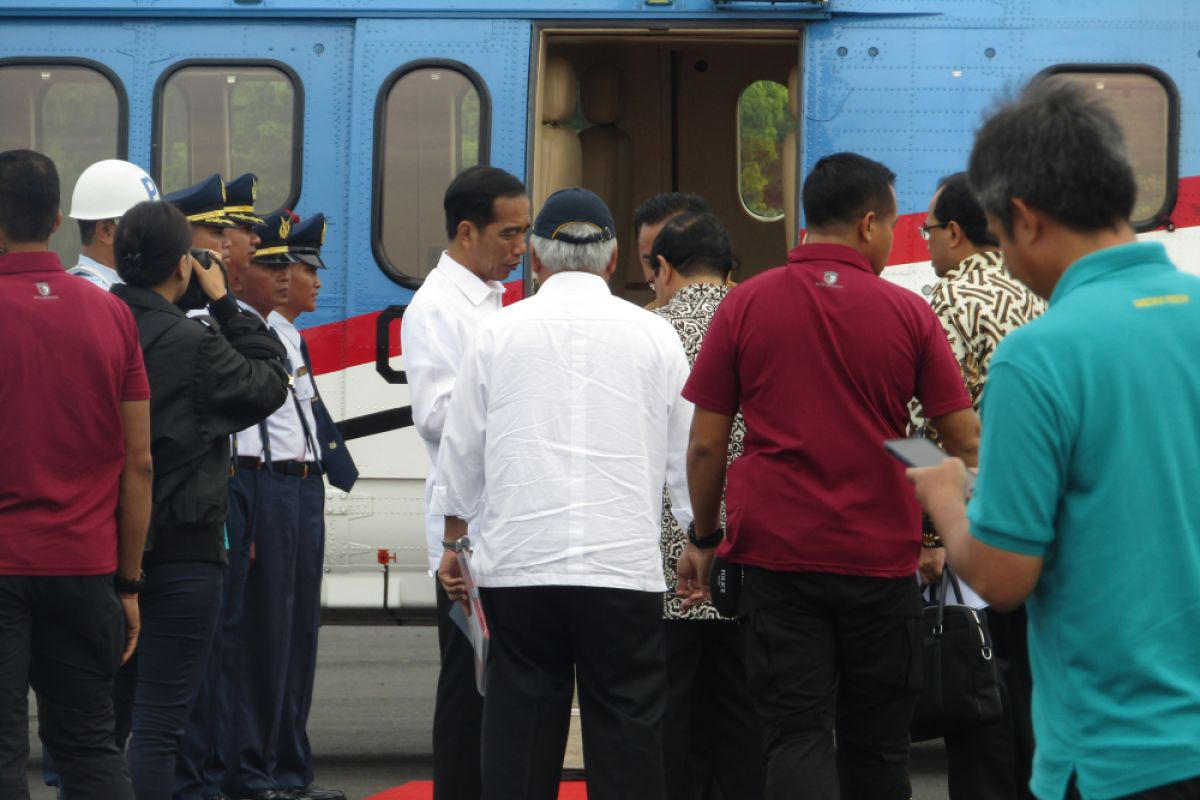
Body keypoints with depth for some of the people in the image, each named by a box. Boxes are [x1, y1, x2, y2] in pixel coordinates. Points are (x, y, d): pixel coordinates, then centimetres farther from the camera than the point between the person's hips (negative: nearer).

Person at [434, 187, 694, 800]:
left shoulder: (497, 333, 4)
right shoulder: (653, 336, 3)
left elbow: (460, 451, 10)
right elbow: (687, 456, 7)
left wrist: (453, 542, 23)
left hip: (518, 566, 1)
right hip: (625, 566, -1)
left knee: (520, 731, 5)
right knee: (626, 734, 1)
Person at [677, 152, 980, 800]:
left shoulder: (745, 305, 0)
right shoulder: (908, 313, -1)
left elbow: (705, 442, 1)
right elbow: (965, 442, 1)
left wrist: (704, 536, 15)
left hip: (778, 552, 0)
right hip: (882, 554, 0)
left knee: (797, 735, -3)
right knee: (876, 744, 11)